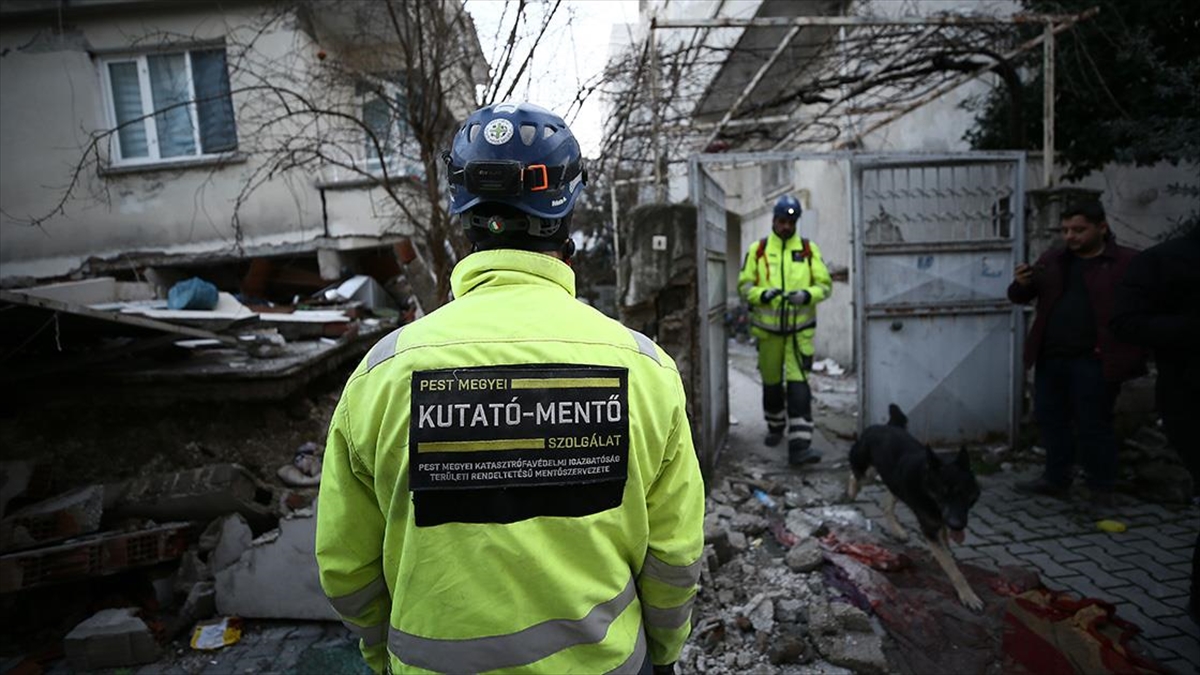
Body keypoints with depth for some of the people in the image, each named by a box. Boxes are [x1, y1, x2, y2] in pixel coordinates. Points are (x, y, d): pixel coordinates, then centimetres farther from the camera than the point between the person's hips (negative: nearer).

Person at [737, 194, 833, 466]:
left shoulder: (809, 249, 3)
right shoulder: (757, 250, 3)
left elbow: (825, 284, 2)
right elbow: (744, 286, 1)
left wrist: (807, 295, -18)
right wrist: (763, 294, -19)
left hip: (800, 328, -1)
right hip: (767, 327, 1)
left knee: (798, 383, -10)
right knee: (771, 381, 15)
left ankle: (800, 444, -10)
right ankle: (775, 427, 38)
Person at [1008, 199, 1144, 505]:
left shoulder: (1128, 263, -4)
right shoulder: (1052, 259, 10)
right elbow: (1020, 297, 12)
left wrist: (1125, 352, -17)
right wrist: (1021, 284, -10)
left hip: (1095, 363, -5)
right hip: (1050, 359, 5)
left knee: (1093, 427, 2)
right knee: (1050, 420, 13)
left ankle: (1101, 490, 18)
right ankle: (1056, 478, 28)